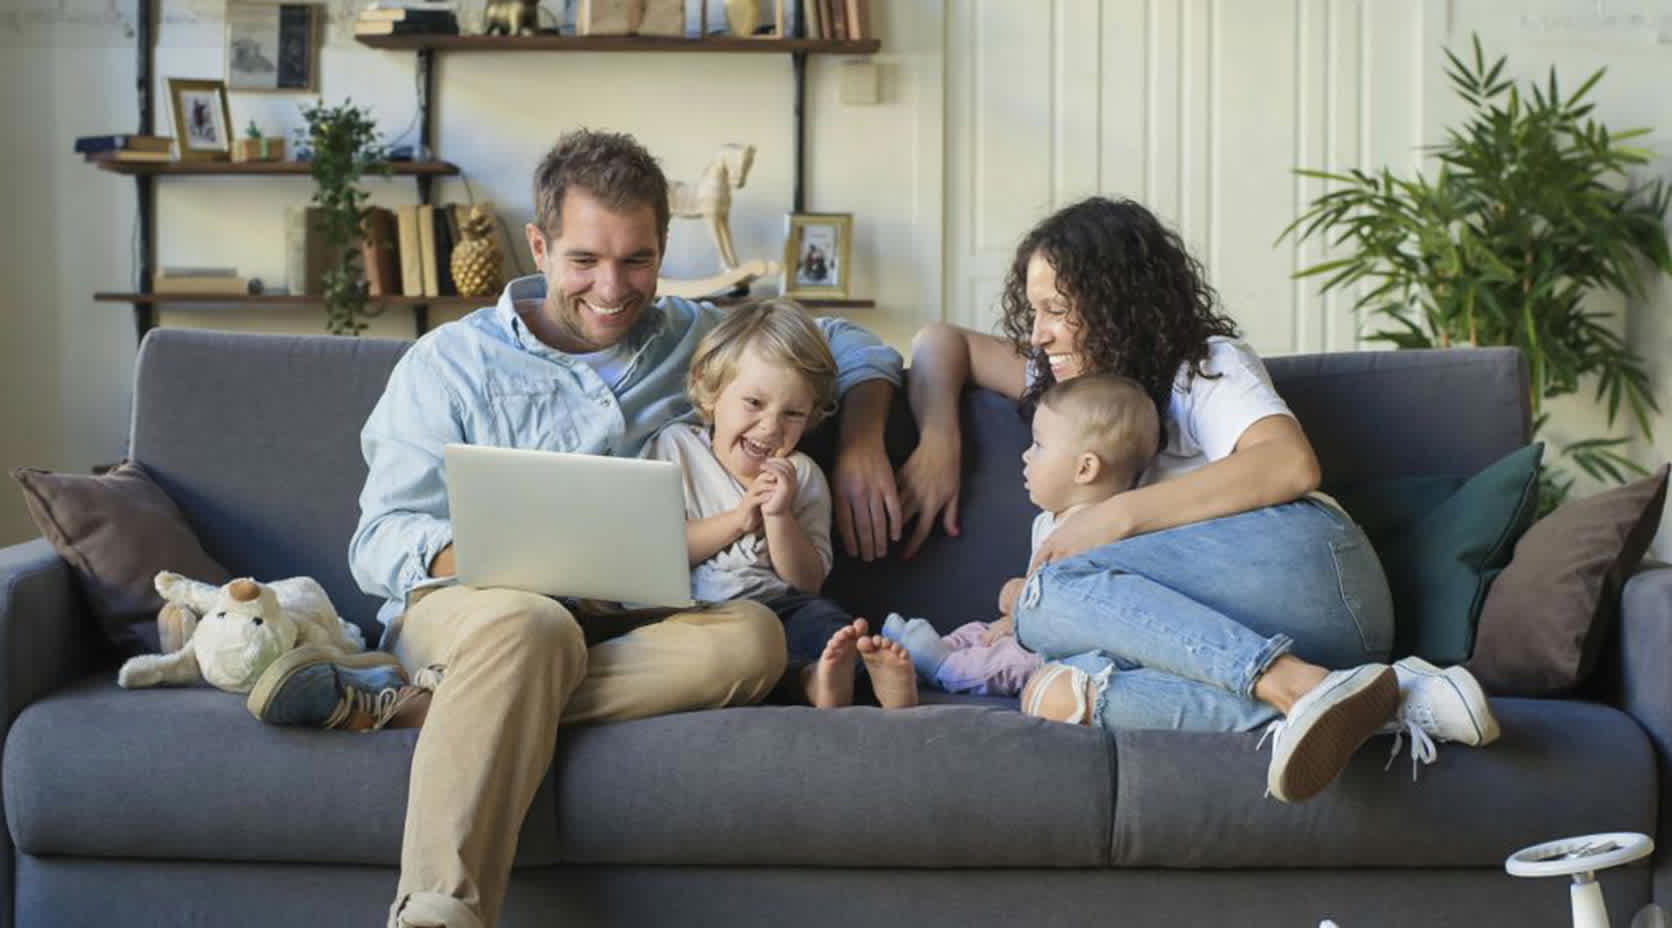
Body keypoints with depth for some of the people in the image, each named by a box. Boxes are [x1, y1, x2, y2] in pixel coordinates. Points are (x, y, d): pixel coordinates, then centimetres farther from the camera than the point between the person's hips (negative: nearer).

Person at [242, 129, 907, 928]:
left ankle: (405, 702, -33)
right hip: (463, 604, -3)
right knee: (529, 623, -39)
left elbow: (848, 343, 31)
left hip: (629, 625, 3)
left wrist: (858, 439, 9)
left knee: (752, 636, -32)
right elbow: (381, 541, 2)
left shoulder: (692, 338, 19)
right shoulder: (451, 362, 10)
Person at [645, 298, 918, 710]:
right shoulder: (676, 448, 10)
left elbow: (808, 582, 8)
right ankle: (811, 675, -55)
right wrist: (736, 520, -6)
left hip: (778, 610, 2)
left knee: (822, 617, -30)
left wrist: (779, 516, -8)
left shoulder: (802, 476, 15)